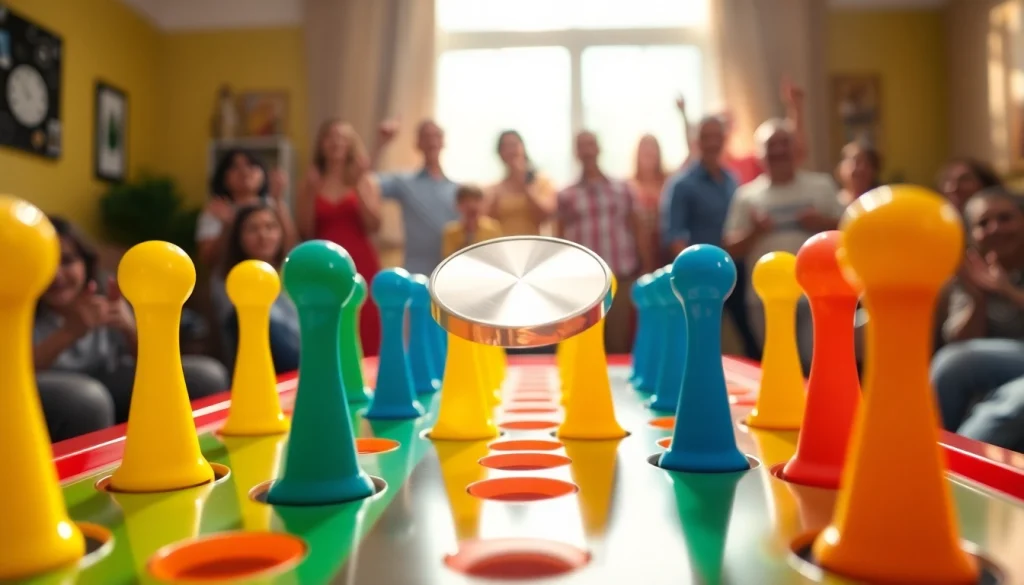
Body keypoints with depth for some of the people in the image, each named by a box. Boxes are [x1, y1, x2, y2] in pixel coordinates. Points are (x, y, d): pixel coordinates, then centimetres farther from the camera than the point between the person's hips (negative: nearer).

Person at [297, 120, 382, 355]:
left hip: (360, 265, 0)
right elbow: (306, 233, 3)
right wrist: (311, 193, -5)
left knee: (365, 336, -5)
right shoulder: (311, 183, 10)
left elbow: (374, 226, -4)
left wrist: (359, 188, -10)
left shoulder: (366, 181, 9)